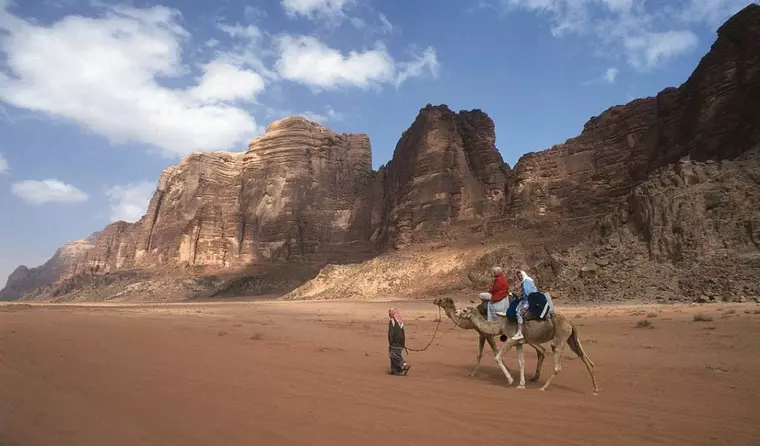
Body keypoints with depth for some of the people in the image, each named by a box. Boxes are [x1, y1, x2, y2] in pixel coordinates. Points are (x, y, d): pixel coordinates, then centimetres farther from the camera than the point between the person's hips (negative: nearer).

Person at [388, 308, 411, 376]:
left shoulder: (392, 321, -11)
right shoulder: (400, 321, 13)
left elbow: (391, 333, -14)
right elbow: (403, 333, 17)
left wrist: (390, 343, -11)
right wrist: (404, 344, 21)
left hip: (395, 342, -8)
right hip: (401, 342, 8)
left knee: (395, 356, -7)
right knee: (398, 356, 12)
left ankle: (405, 366, -17)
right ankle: (394, 370, 13)